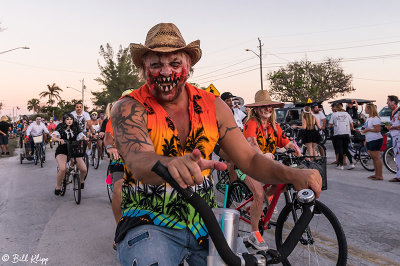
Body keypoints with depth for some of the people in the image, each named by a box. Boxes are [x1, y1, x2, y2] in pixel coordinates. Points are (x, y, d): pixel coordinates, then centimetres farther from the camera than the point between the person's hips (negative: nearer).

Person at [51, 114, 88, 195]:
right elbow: (53, 137, -16)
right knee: (62, 169, -30)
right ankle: (58, 187, -5)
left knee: (84, 169, -14)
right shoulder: (60, 128, 0)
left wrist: (85, 138, -27)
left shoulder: (75, 129, 7)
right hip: (62, 151, -2)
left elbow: (82, 136, -3)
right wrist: (58, 139, -38)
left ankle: (81, 180, 22)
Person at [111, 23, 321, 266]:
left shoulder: (213, 106, 0)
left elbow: (249, 159, 0)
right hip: (149, 224, -4)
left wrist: (294, 175, -18)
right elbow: (139, 162, -29)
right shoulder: (129, 108, -10)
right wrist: (173, 165, -52)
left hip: (204, 221, 5)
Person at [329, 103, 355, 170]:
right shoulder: (346, 114, 9)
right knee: (346, 149, 13)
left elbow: (331, 124, 0)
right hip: (346, 133, 3)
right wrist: (351, 128, 27)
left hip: (338, 134, -3)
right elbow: (351, 124, 9)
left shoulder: (334, 114, 1)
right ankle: (351, 163, 4)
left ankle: (341, 165, 4)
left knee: (340, 149, 3)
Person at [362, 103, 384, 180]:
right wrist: (366, 139, 21)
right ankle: (376, 174, 20)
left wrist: (367, 130, -16)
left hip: (376, 140, -10)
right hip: (369, 141, 10)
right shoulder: (368, 118, 16)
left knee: (377, 158, -8)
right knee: (373, 158, 13)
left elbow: (377, 130, -22)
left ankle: (380, 175, -4)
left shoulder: (375, 118, -14)